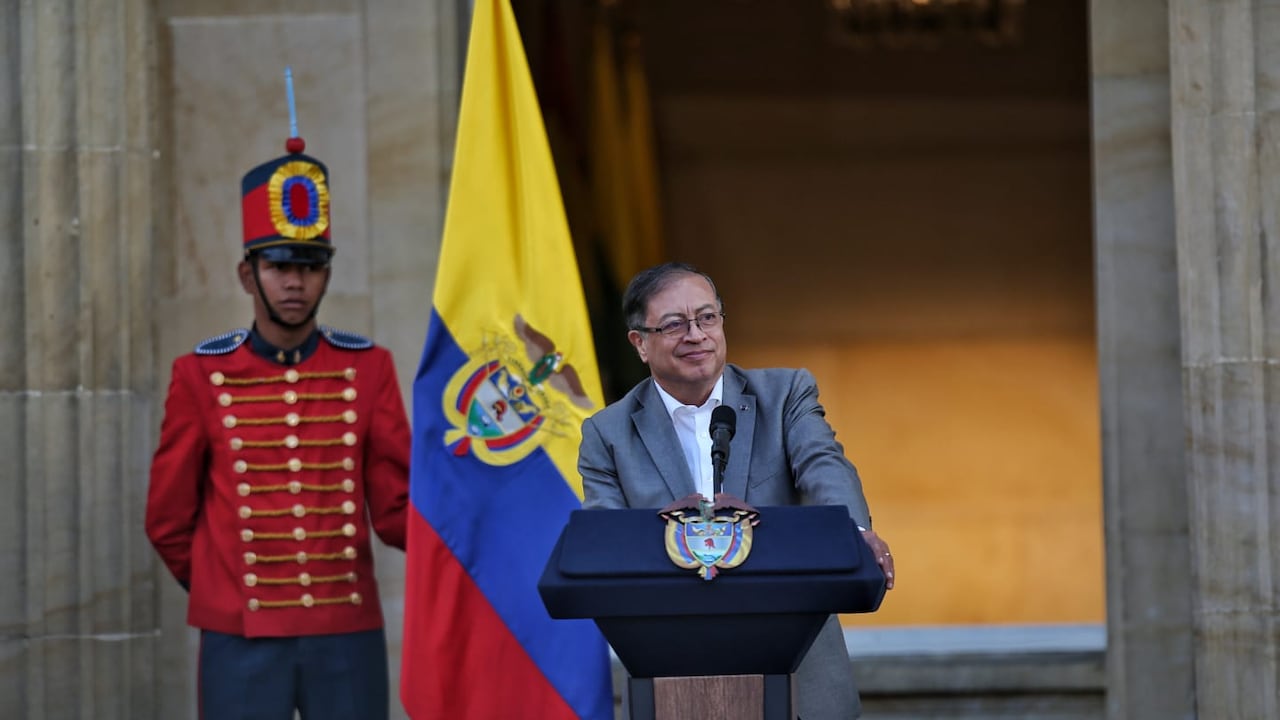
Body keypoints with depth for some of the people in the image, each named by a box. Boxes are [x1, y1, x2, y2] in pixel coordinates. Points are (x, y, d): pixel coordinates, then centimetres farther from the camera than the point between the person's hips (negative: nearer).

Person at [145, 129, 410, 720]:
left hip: (348, 636, 1)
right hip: (241, 644, -1)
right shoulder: (201, 374, 0)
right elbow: (169, 521, 9)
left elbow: (395, 510, 3)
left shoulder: (368, 368, 4)